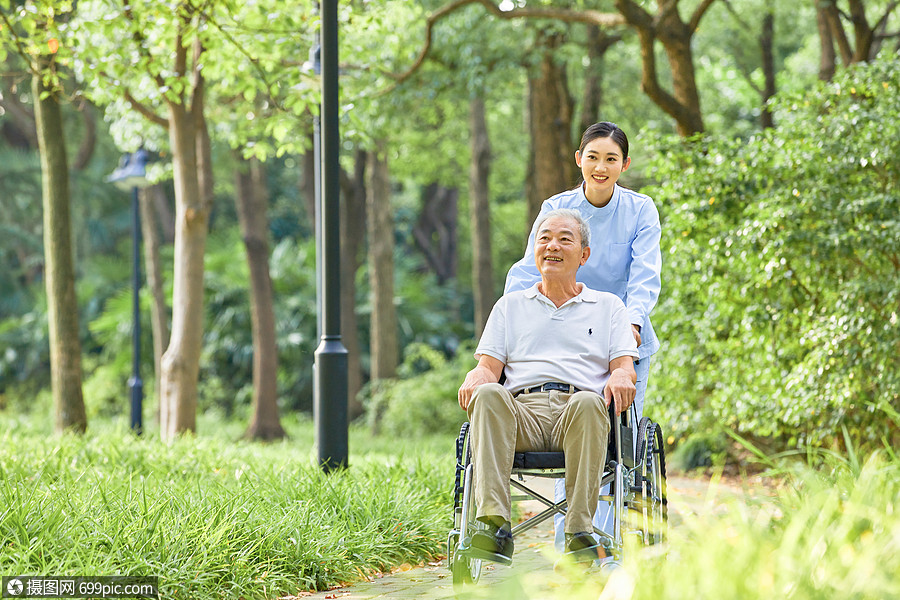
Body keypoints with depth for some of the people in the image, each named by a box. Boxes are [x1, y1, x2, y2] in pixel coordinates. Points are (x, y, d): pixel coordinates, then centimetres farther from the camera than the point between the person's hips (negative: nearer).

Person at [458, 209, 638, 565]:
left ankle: (579, 533, -41)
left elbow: (624, 366, 14)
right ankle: (493, 525, -46)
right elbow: (490, 366, 18)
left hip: (578, 412, -1)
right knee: (489, 395, -34)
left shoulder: (608, 306, 26)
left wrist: (622, 376, -12)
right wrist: (475, 377, -7)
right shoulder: (510, 305, 30)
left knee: (588, 403, -38)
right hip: (522, 410, 1)